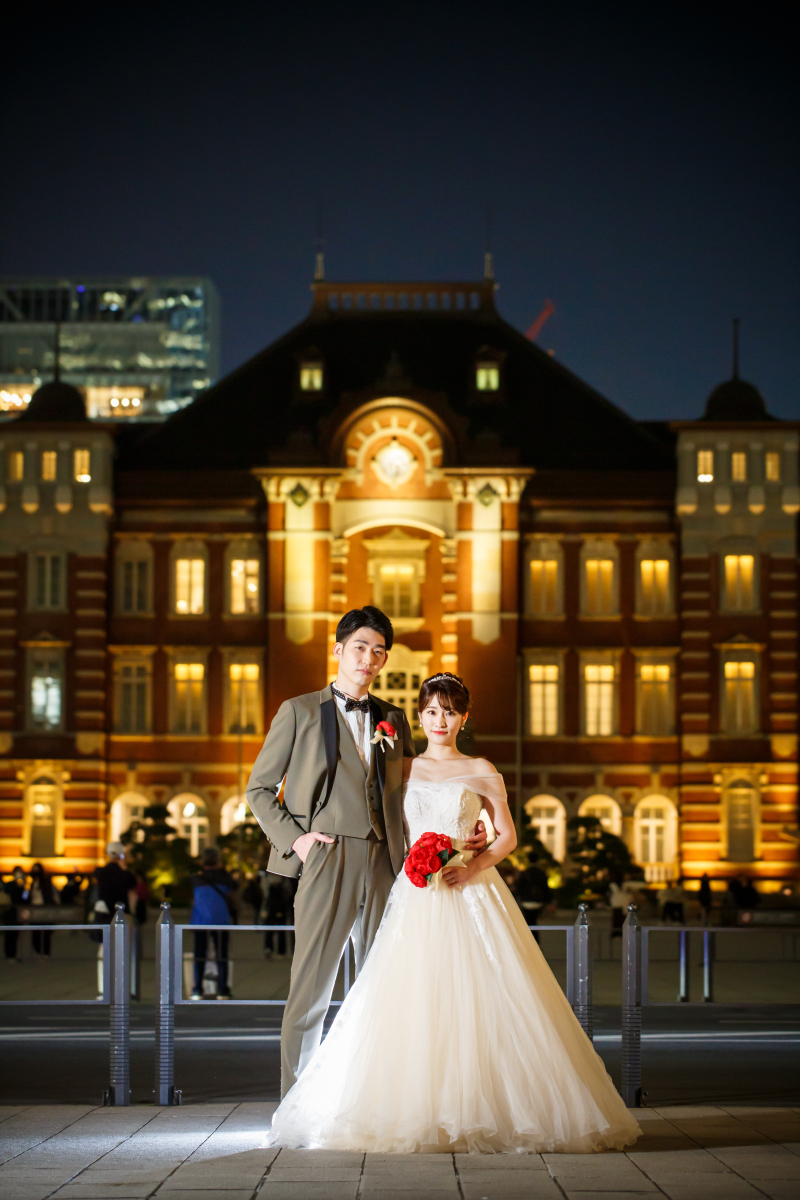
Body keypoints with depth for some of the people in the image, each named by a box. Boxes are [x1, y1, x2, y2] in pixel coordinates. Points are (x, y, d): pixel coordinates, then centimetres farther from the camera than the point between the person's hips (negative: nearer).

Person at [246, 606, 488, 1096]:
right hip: (326, 862, -4)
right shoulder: (300, 712, 7)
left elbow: (407, 794, 23)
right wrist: (293, 838, -6)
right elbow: (260, 788, 8)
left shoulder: (393, 719, 17)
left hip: (384, 868, 4)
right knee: (310, 992, -4)